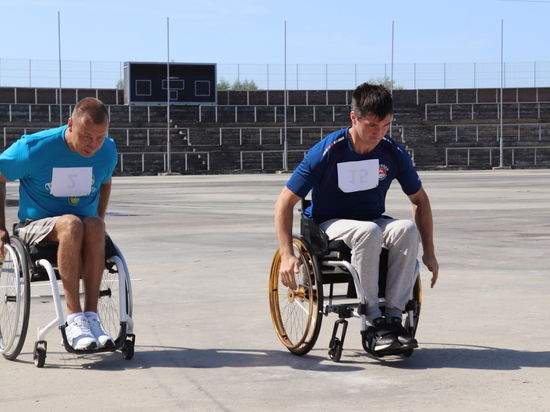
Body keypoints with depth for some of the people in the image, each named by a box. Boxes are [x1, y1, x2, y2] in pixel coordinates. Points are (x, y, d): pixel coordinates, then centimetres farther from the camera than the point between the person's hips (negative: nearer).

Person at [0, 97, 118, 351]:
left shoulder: (107, 152, -1)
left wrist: (99, 223, 13)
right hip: (36, 227, -3)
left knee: (93, 225, -35)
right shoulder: (34, 148, -14)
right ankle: (74, 319, -39)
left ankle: (91, 316, -35)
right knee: (71, 224, -38)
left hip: (84, 228, 3)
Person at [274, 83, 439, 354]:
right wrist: (287, 255, -21)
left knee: (407, 230, -30)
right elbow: (285, 201, -13)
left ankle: (393, 317, -26)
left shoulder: (394, 154, -6)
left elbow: (420, 200, 9)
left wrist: (429, 254, 5)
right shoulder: (326, 152, -17)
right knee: (368, 232, -38)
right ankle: (374, 324, -30)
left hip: (372, 222, 4)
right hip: (328, 225, -4)